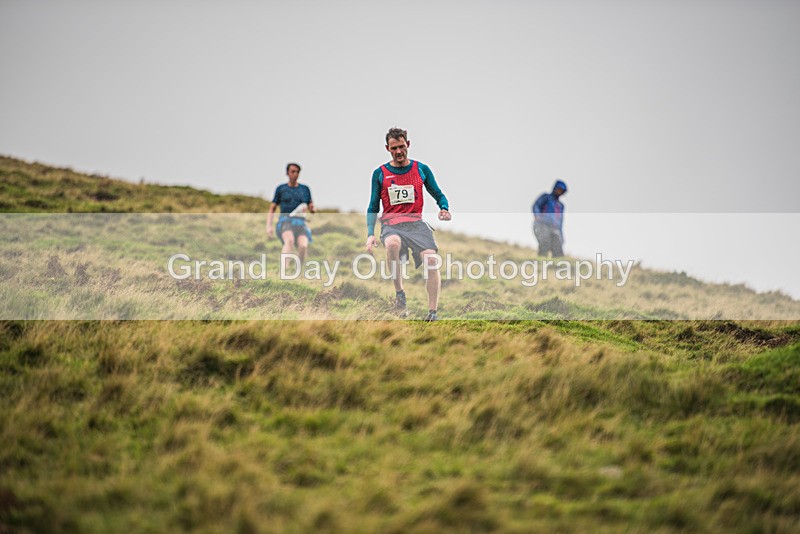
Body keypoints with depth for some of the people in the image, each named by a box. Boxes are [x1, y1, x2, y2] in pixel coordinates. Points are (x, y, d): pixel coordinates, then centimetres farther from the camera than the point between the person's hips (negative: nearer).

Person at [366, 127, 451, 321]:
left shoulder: (422, 169, 12)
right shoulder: (380, 173, 11)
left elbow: (439, 196, 20)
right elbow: (373, 207, 15)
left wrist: (444, 209, -3)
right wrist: (370, 234, 2)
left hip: (416, 223, 1)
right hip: (391, 224, -1)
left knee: (432, 259, -25)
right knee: (393, 243, -38)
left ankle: (433, 312, -22)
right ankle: (399, 293, -22)